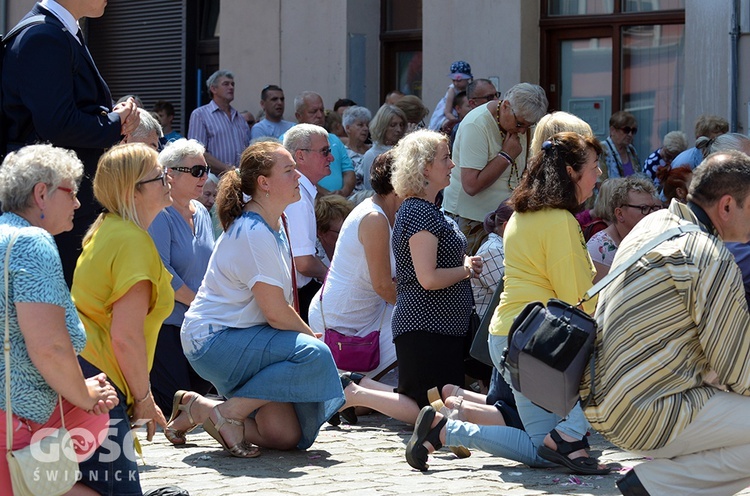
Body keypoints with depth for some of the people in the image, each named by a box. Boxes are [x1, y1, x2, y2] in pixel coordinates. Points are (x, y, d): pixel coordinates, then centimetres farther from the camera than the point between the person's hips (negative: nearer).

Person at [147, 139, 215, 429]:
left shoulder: (201, 212, 12)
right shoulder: (159, 214, -14)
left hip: (197, 323, 8)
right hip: (163, 320, -8)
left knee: (202, 387, 2)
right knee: (173, 398, -12)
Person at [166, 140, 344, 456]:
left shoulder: (275, 225, 12)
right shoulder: (254, 233, -19)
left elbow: (281, 303, 14)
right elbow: (276, 313, -18)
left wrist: (306, 334, 0)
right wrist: (313, 337, -2)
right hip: (216, 340, -10)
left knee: (287, 436, -1)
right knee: (314, 355, -29)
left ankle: (200, 408, 15)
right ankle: (227, 412, -18)